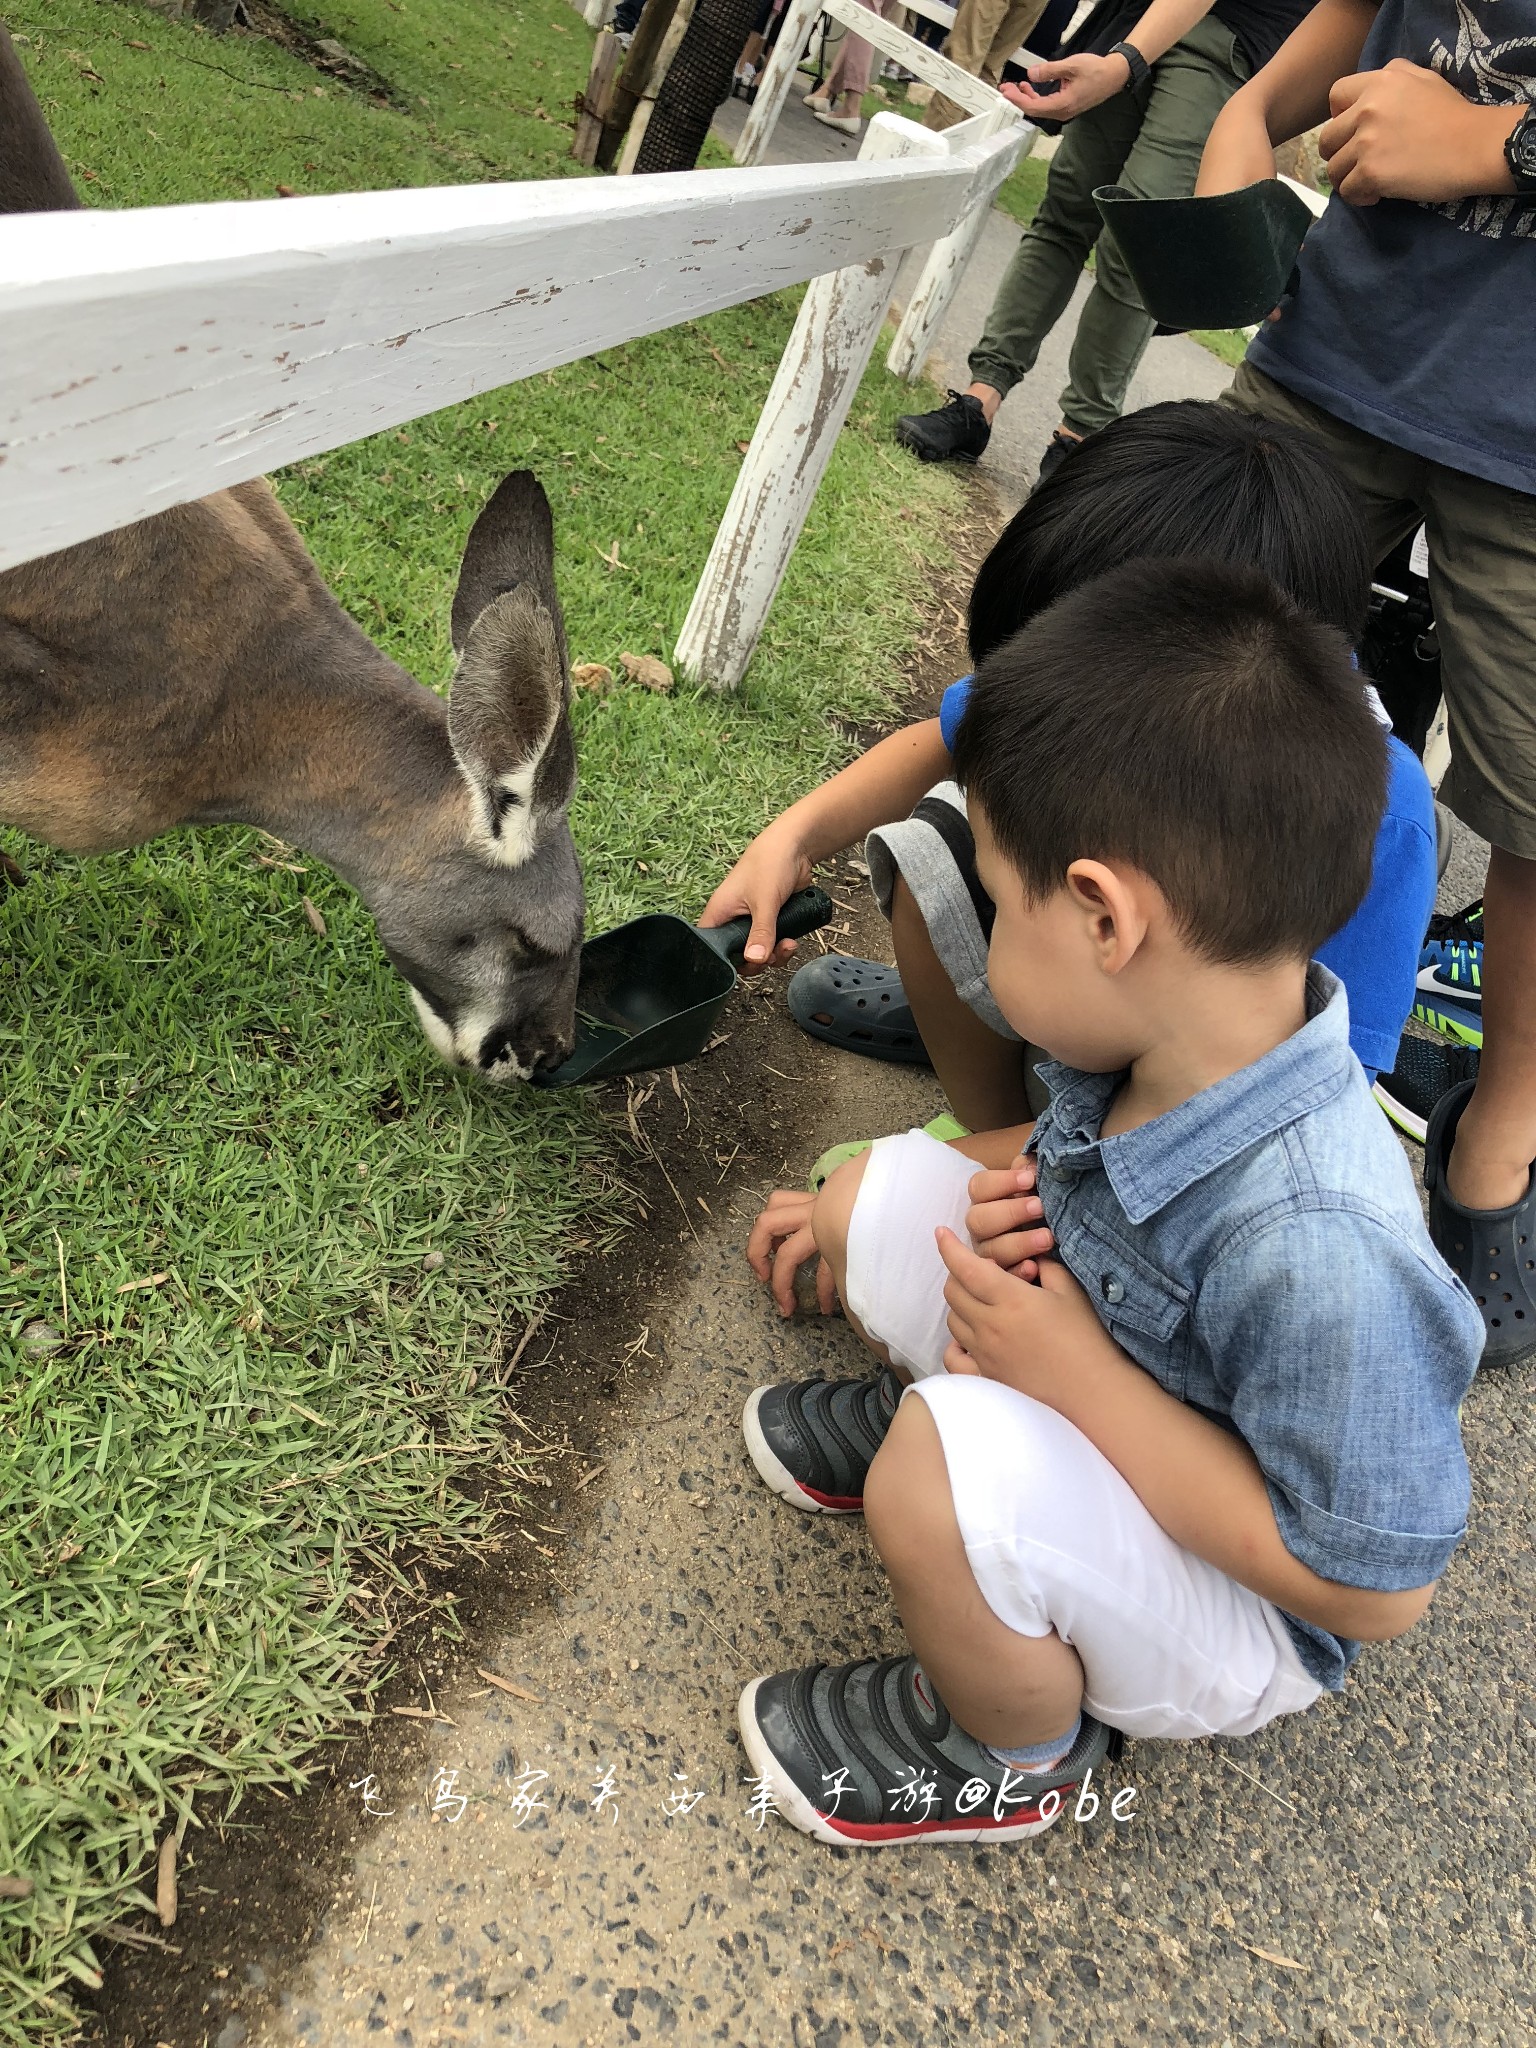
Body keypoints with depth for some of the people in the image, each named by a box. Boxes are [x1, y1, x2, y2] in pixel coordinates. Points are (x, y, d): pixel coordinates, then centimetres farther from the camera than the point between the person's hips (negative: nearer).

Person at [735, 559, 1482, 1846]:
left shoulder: (1322, 1255, -41)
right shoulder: (1182, 1043, -17)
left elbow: (1379, 1588, -30)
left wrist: (1079, 1376, -32)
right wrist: (1012, 1183, -16)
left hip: (1245, 1624, -6)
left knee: (954, 1474, -36)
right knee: (883, 1191, -6)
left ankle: (1012, 1756, -3)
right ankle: (939, 1414, 20)